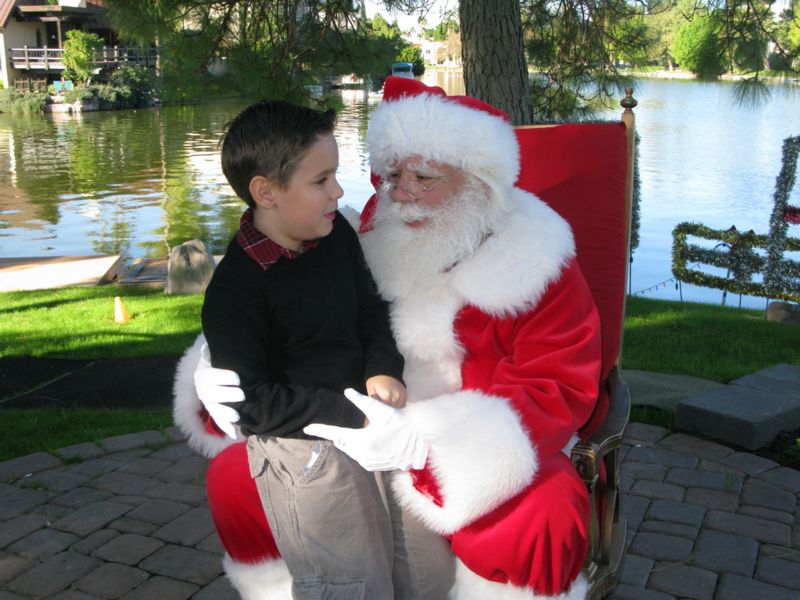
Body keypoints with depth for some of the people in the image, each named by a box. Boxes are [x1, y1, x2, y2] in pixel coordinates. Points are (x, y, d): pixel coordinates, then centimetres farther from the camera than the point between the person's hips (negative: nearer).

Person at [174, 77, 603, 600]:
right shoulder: (372, 242, 1)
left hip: (481, 452, -3)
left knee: (542, 518, -35)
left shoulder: (534, 263, -10)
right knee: (237, 474, -9)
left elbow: (558, 391, -16)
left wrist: (425, 436, -30)